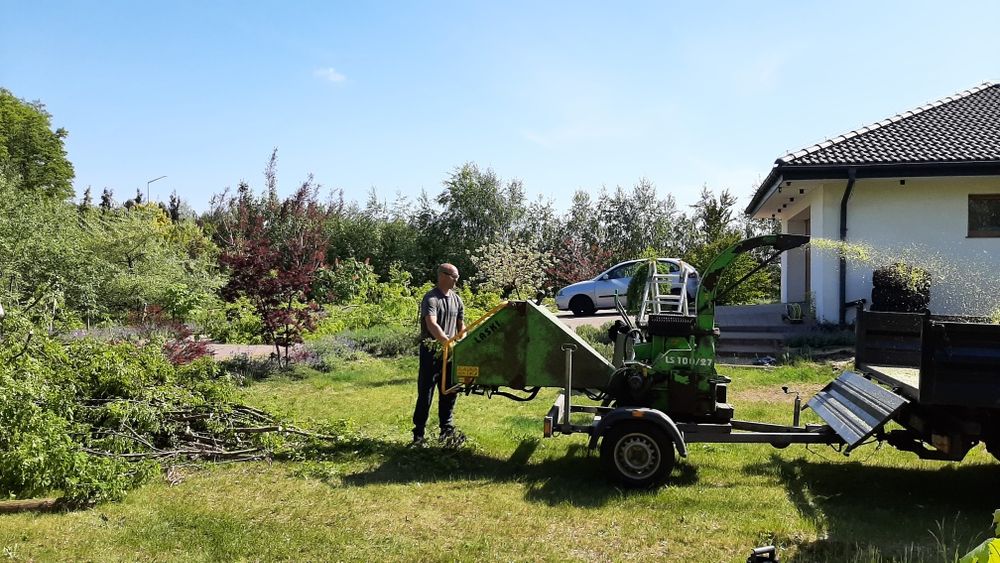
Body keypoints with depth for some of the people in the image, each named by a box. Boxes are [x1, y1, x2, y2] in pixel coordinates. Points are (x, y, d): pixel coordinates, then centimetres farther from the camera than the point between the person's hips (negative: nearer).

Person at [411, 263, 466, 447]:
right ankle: (418, 435, 3)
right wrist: (448, 342, -37)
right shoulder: (431, 299, -12)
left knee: (450, 393, 12)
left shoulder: (457, 300, 11)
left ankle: (447, 431, 23)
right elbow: (432, 325, -26)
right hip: (431, 351, -7)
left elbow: (461, 326, 14)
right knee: (425, 394, -3)